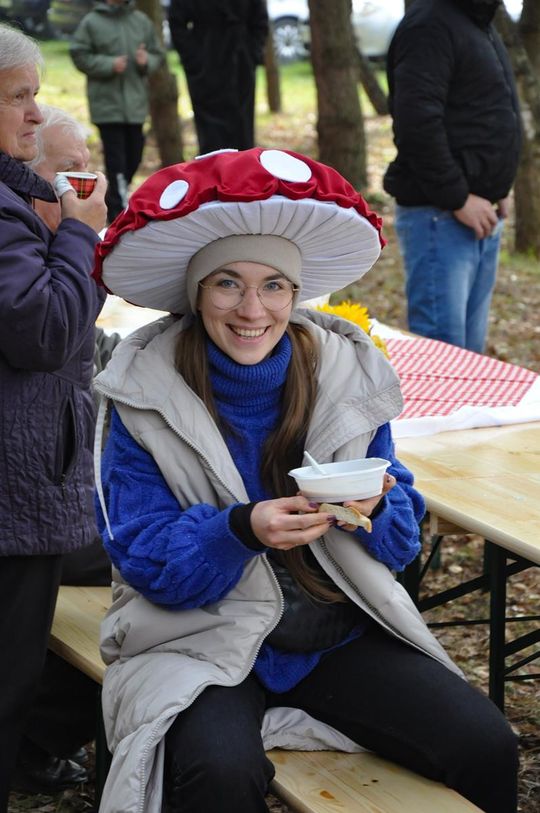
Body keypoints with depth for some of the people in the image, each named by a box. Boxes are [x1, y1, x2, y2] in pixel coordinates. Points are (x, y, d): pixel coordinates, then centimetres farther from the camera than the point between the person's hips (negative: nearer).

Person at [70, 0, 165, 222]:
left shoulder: (142, 21, 7)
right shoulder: (91, 22, -3)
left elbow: (157, 54, 12)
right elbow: (79, 56, -3)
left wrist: (147, 61, -11)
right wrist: (109, 64, -15)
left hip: (136, 104, 4)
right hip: (107, 104, -4)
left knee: (133, 156, 11)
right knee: (116, 159, -7)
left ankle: (114, 200, 29)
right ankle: (119, 209, -5)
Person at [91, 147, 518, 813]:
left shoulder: (347, 374, 0)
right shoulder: (145, 395, -8)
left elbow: (402, 539, 4)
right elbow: (142, 556, -11)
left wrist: (376, 507, -20)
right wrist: (241, 531, -30)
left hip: (340, 632, 3)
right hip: (202, 638, -3)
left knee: (486, 746, -15)